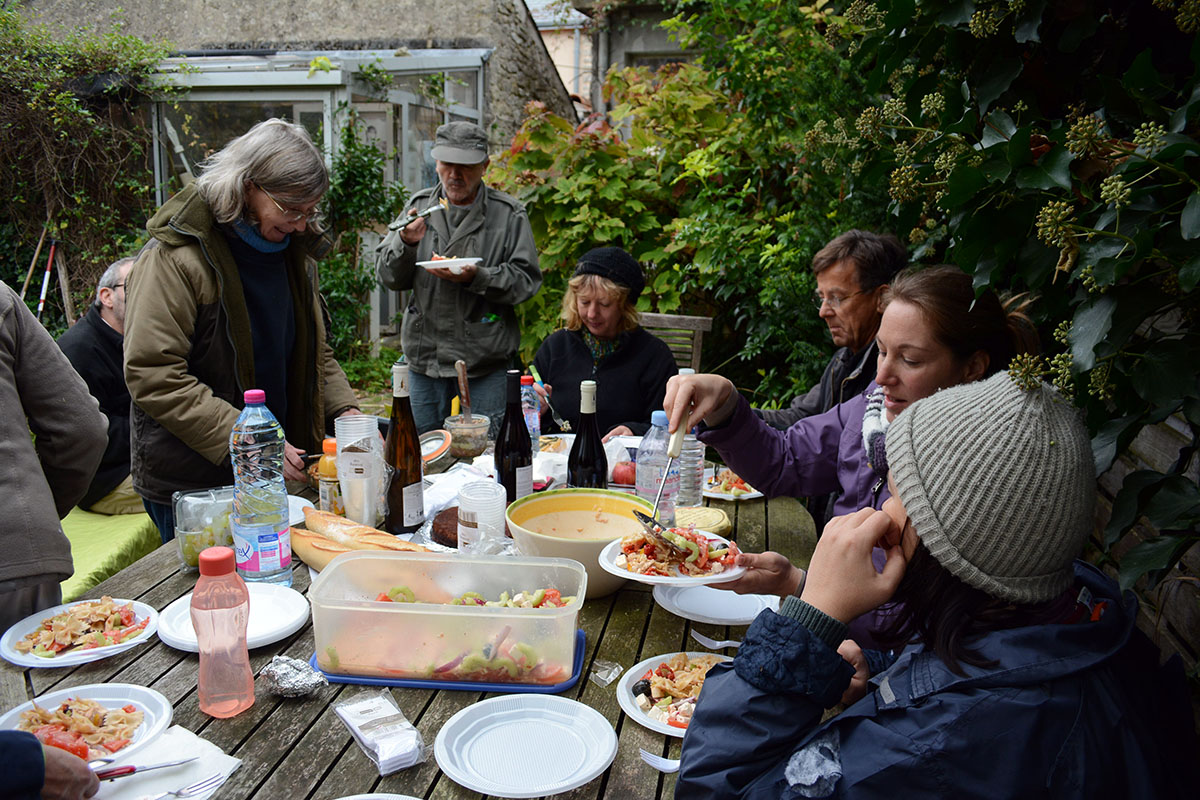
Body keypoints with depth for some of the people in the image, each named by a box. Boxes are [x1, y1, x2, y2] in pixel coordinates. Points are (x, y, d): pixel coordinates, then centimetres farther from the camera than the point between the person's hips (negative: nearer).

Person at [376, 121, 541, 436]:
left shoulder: (508, 214, -2)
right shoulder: (419, 206, 8)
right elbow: (387, 276, 7)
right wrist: (405, 244, -13)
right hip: (425, 361, 3)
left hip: (486, 366, -3)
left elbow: (527, 280, -7)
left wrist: (477, 277, -21)